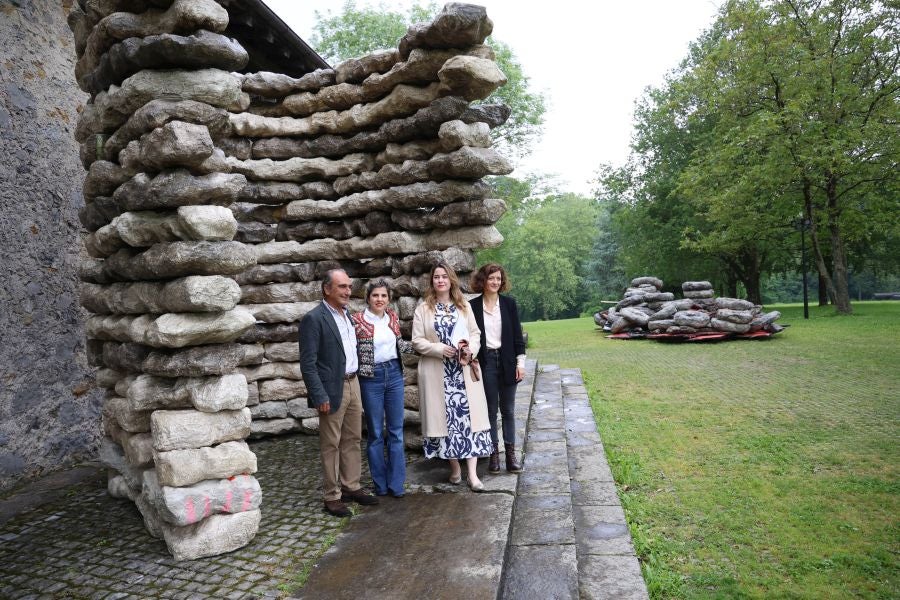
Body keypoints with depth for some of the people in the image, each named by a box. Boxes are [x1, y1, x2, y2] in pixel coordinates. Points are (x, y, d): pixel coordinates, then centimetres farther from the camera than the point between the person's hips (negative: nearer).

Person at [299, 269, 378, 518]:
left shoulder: (347, 314, 10)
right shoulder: (314, 318, -13)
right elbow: (308, 363, -15)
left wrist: (356, 381, 9)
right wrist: (320, 397, -18)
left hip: (353, 384, 7)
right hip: (332, 389, -7)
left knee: (352, 439, 15)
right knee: (331, 444, 4)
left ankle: (351, 487, 28)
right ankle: (332, 496, 16)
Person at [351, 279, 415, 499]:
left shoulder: (393, 317, 4)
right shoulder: (357, 320, -10)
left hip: (394, 374, 4)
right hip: (371, 378, -4)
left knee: (396, 430, 8)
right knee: (375, 433, 8)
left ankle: (396, 484, 19)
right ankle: (380, 484, 23)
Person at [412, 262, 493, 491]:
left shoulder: (464, 306, 11)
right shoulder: (423, 309, 2)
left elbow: (475, 334, 8)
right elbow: (417, 341, -3)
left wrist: (470, 351, -12)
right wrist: (440, 349, -17)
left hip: (464, 371, 2)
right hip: (437, 373, -1)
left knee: (468, 416, -3)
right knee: (446, 417, 3)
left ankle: (472, 473, -1)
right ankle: (454, 467, 18)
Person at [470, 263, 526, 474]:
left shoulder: (509, 303, 1)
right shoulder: (473, 306, -1)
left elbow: (517, 334, 3)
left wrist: (520, 362, -1)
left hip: (507, 361, 1)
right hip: (485, 362, -1)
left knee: (508, 409, 8)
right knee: (490, 409, 7)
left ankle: (510, 452, 17)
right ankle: (493, 453, 16)